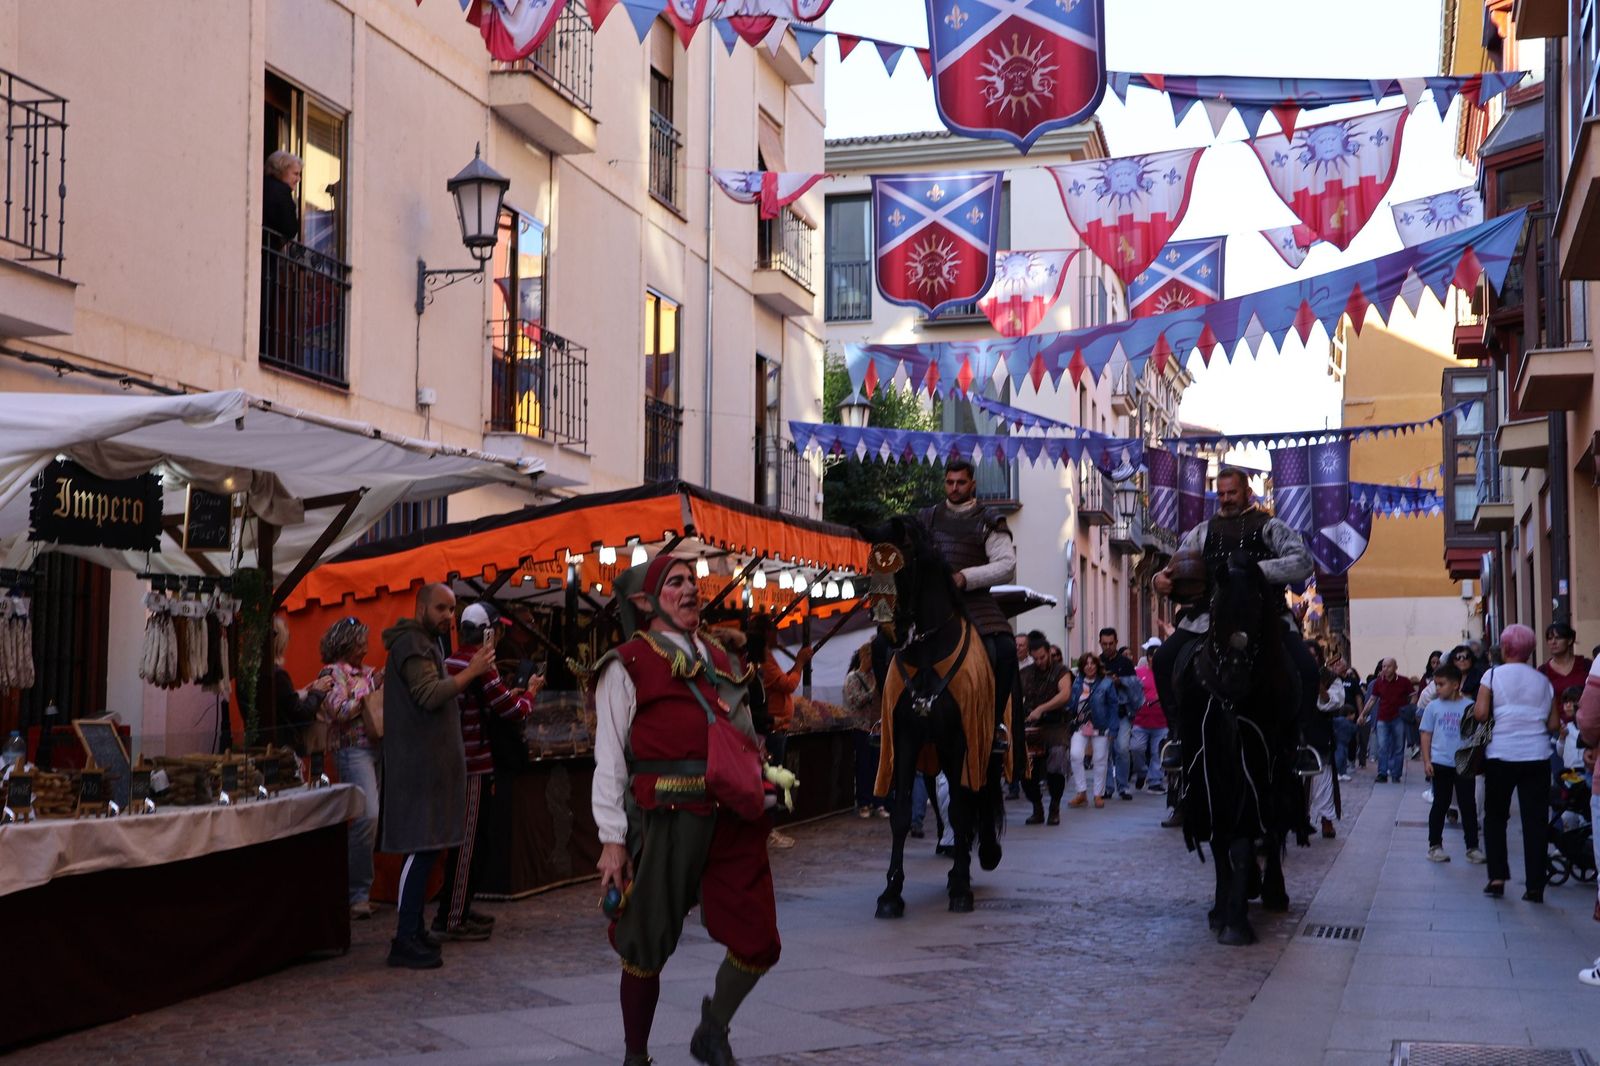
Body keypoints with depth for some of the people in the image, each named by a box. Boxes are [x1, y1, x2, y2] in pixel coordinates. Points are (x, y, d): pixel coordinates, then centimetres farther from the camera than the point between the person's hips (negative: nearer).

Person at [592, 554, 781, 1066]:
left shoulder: (717, 661, 18)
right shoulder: (627, 665, -1)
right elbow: (609, 758, -4)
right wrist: (613, 839, -9)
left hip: (731, 821, 5)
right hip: (664, 822, -5)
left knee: (759, 944, 0)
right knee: (646, 948, 6)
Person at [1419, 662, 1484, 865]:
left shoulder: (1469, 706, -2)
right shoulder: (1433, 707, 2)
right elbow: (1426, 734, 5)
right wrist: (1426, 761, -2)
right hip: (1440, 763, 1)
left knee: (1468, 805, 3)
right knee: (1440, 804, 7)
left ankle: (1472, 847, 10)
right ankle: (1435, 846, 14)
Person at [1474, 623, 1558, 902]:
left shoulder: (1493, 674, -2)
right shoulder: (1543, 680, 7)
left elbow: (1480, 714, -11)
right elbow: (1553, 724, 6)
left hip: (1501, 755, -2)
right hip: (1537, 756, 2)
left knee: (1495, 817, 13)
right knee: (1535, 820, 4)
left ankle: (1497, 877, 5)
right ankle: (1535, 885, 1)